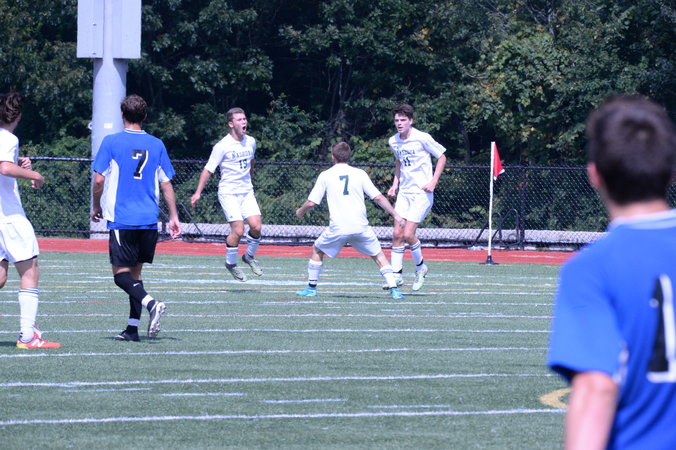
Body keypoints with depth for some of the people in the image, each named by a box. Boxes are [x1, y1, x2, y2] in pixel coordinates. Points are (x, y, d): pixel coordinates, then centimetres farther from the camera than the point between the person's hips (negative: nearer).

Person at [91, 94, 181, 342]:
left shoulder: (111, 142, -3)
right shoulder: (156, 145, 7)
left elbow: (99, 180, -5)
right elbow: (166, 184, 8)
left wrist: (96, 207, 11)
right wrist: (173, 217, 13)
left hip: (121, 219, -4)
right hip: (149, 220, 4)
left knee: (121, 274, -2)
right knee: (135, 272, 13)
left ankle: (151, 303, -28)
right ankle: (132, 328, 9)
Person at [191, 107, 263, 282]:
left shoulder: (251, 142, 6)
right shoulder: (222, 146, -11)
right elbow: (208, 169, -8)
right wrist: (198, 192, -12)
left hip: (247, 191, 5)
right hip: (228, 193, -5)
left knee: (256, 226, -8)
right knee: (238, 230, -14)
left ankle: (249, 257, 18)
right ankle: (230, 263, 8)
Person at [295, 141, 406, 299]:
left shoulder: (325, 175, 7)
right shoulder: (359, 174, 8)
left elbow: (311, 203, 6)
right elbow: (378, 197, 4)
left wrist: (300, 212, 27)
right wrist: (395, 215, 11)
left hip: (337, 227, -1)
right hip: (361, 227, 1)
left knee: (317, 250, 22)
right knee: (378, 255, 13)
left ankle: (311, 288, 21)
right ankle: (393, 289, -2)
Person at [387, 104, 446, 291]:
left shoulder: (422, 138, -13)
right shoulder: (393, 142, 5)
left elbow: (442, 157, -2)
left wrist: (433, 182, -10)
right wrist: (395, 183, 12)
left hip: (422, 193, -6)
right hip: (404, 192, 6)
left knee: (408, 234, -12)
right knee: (397, 234, -2)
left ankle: (420, 266, 12)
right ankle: (396, 274, 5)